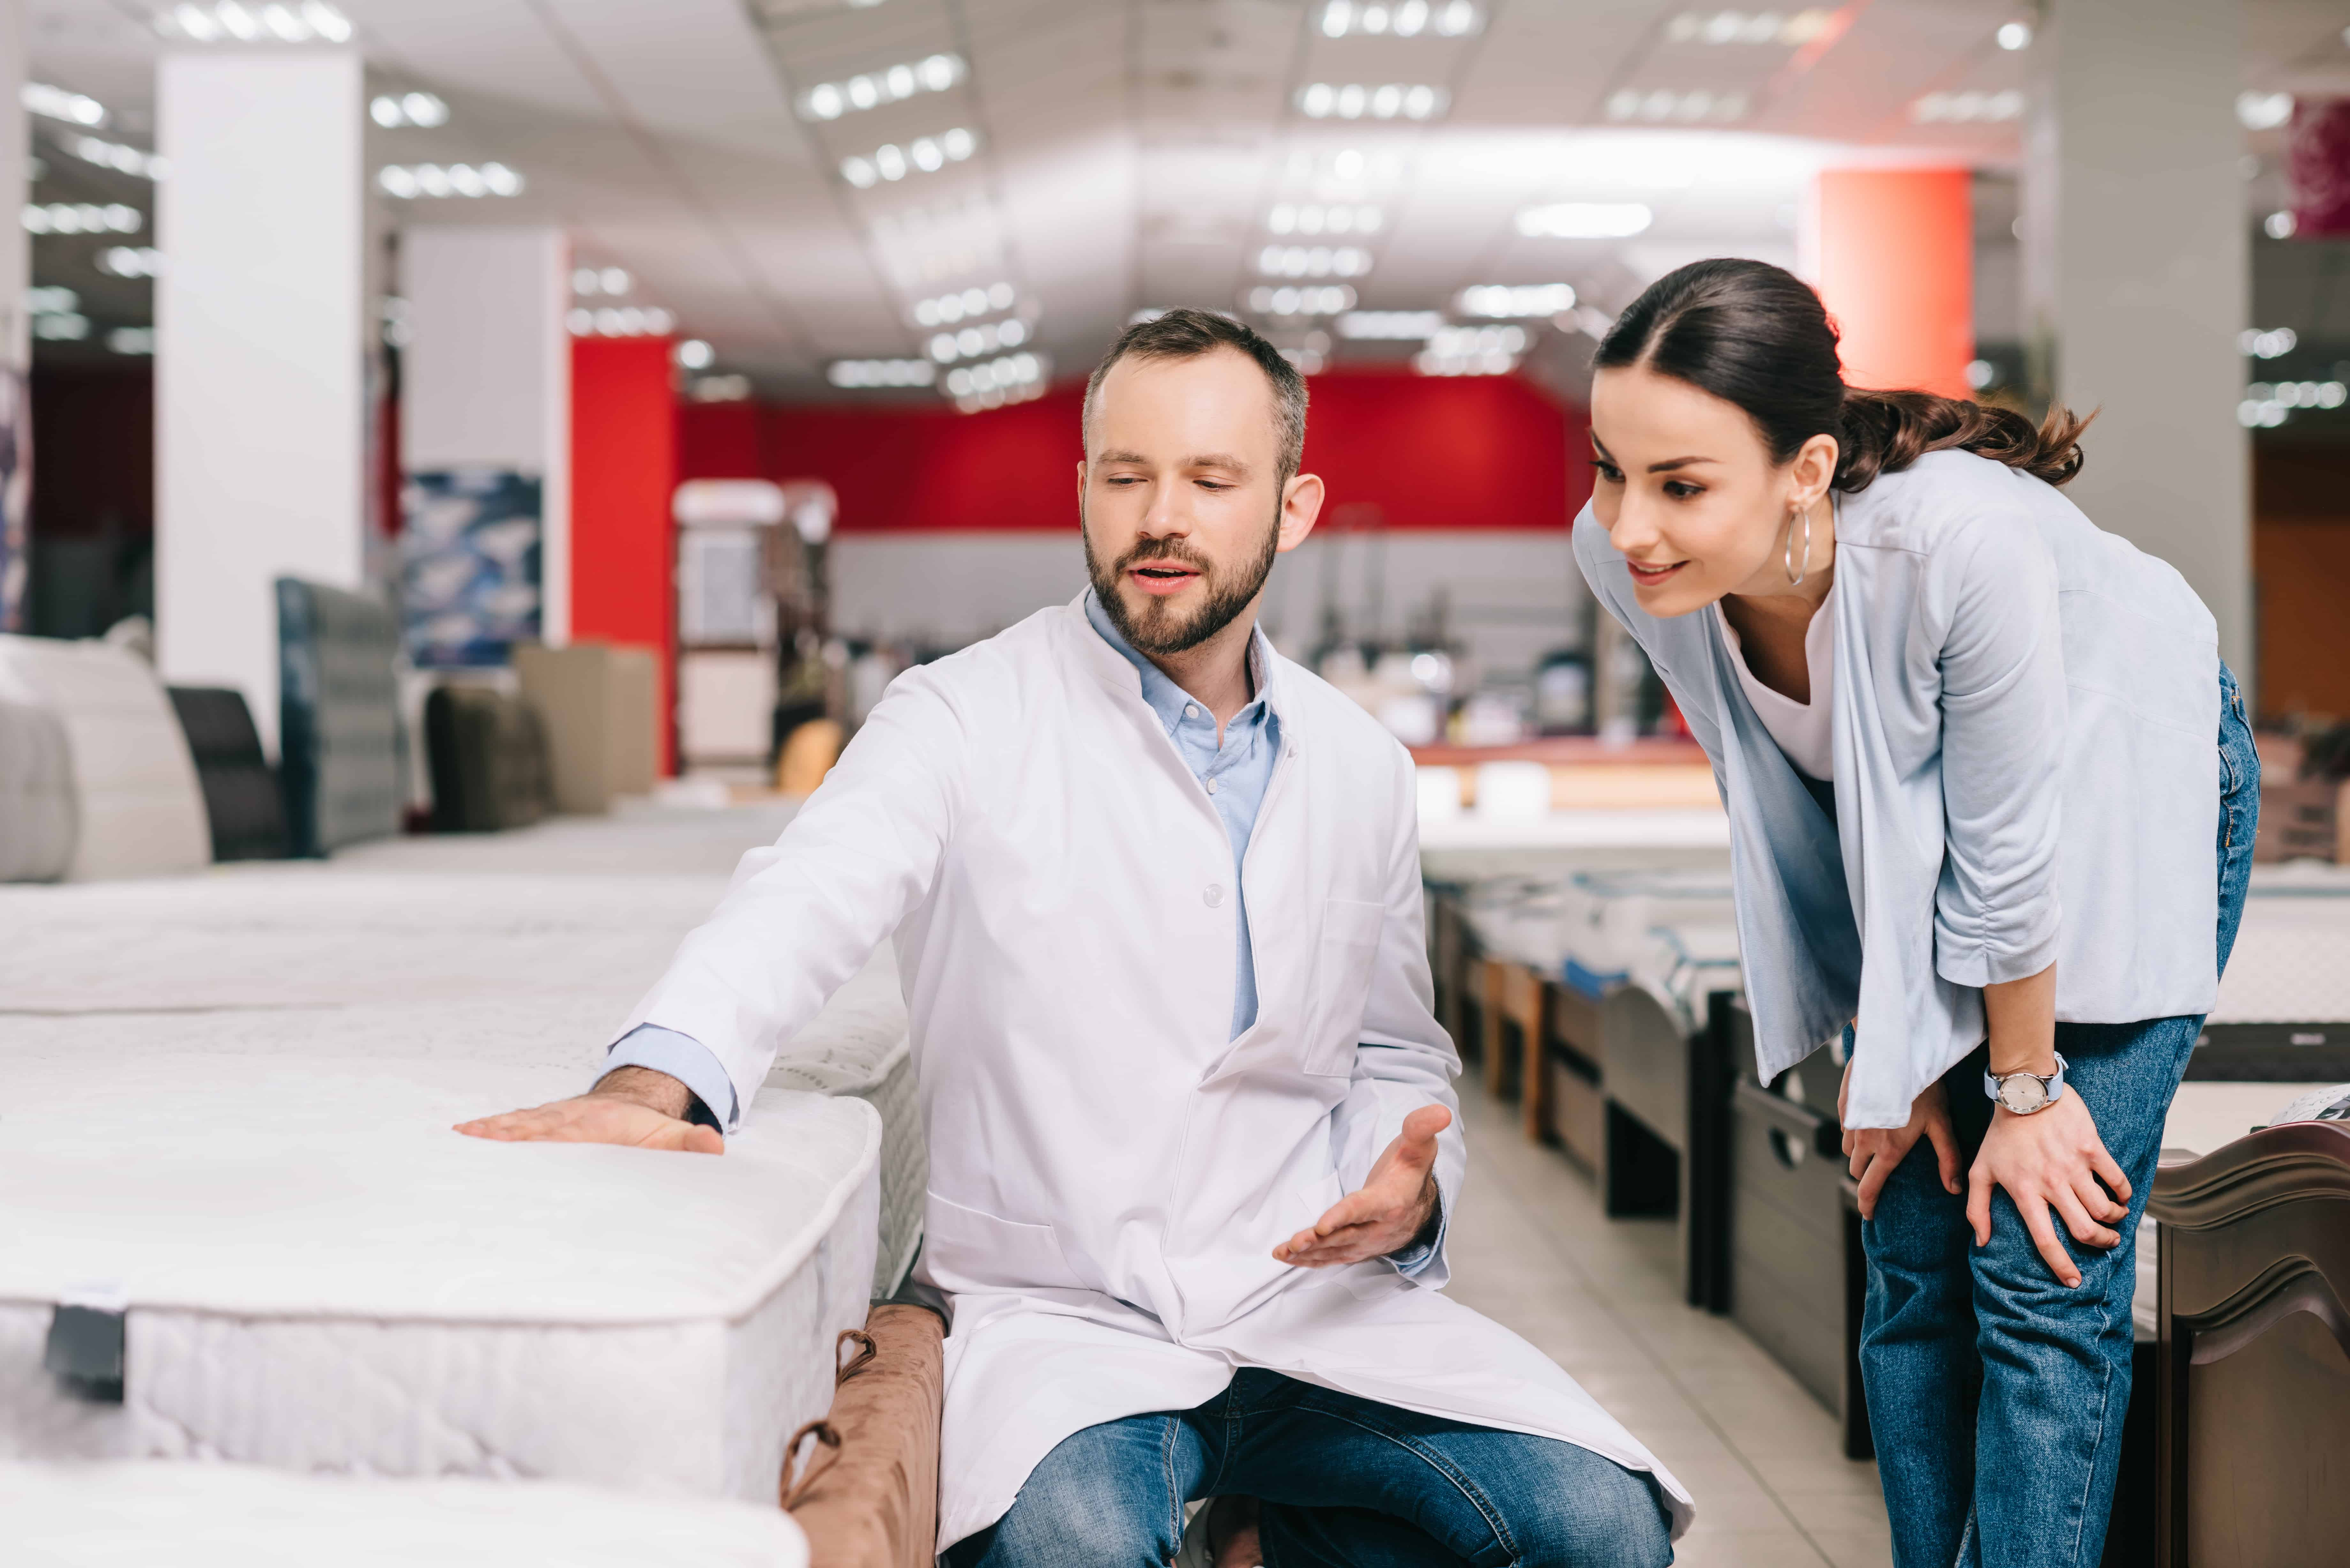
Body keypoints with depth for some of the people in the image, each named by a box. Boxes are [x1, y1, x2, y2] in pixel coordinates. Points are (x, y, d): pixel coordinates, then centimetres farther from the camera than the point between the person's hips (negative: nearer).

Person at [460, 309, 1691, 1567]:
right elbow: (808, 900, -21)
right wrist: (661, 1077, -42)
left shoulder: (1361, 767, 12)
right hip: (1057, 1311, -4)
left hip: (1313, 1301, 5)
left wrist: (1409, 1186, -3)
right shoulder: (964, 720, -3)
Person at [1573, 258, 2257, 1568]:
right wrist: (1886, 1048, -2)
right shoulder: (1627, 559, -26)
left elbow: (2011, 849, -28)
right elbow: (1775, 802, -9)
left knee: (2039, 1271, -9)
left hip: (2123, 793, -4)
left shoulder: (1958, 536, -42)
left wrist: (2025, 1089, -14)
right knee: (1914, 1263, 6)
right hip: (1900, 825, 4)